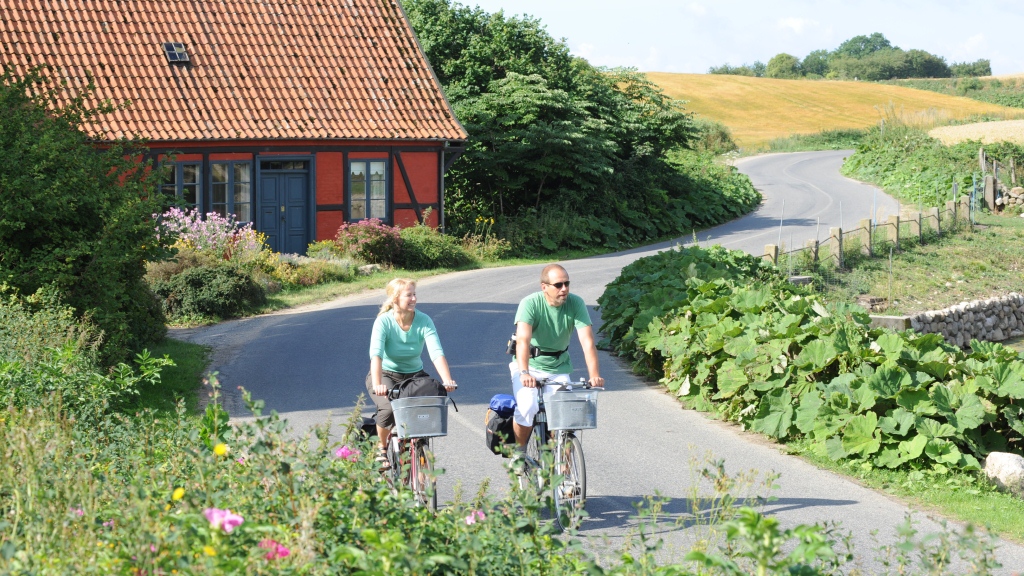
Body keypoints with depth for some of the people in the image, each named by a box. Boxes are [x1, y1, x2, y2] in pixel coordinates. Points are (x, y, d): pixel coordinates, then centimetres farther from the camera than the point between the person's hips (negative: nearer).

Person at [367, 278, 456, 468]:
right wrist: (377, 385, -49)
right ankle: (383, 449, 0)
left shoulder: (424, 321, -15)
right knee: (388, 409, -30)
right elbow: (376, 354, -33)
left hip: (414, 374, 2)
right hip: (387, 374, -2)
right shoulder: (384, 321, -20)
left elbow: (437, 353, -25)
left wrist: (447, 381, -41)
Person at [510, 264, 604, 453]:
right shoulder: (531, 303, -22)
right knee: (527, 407, -24)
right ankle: (519, 452, 1)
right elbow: (523, 340, -34)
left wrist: (594, 375, -36)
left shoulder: (576, 303, -15)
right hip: (529, 365, -2)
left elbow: (587, 341, -22)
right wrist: (524, 373, -50)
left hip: (558, 368, 2)